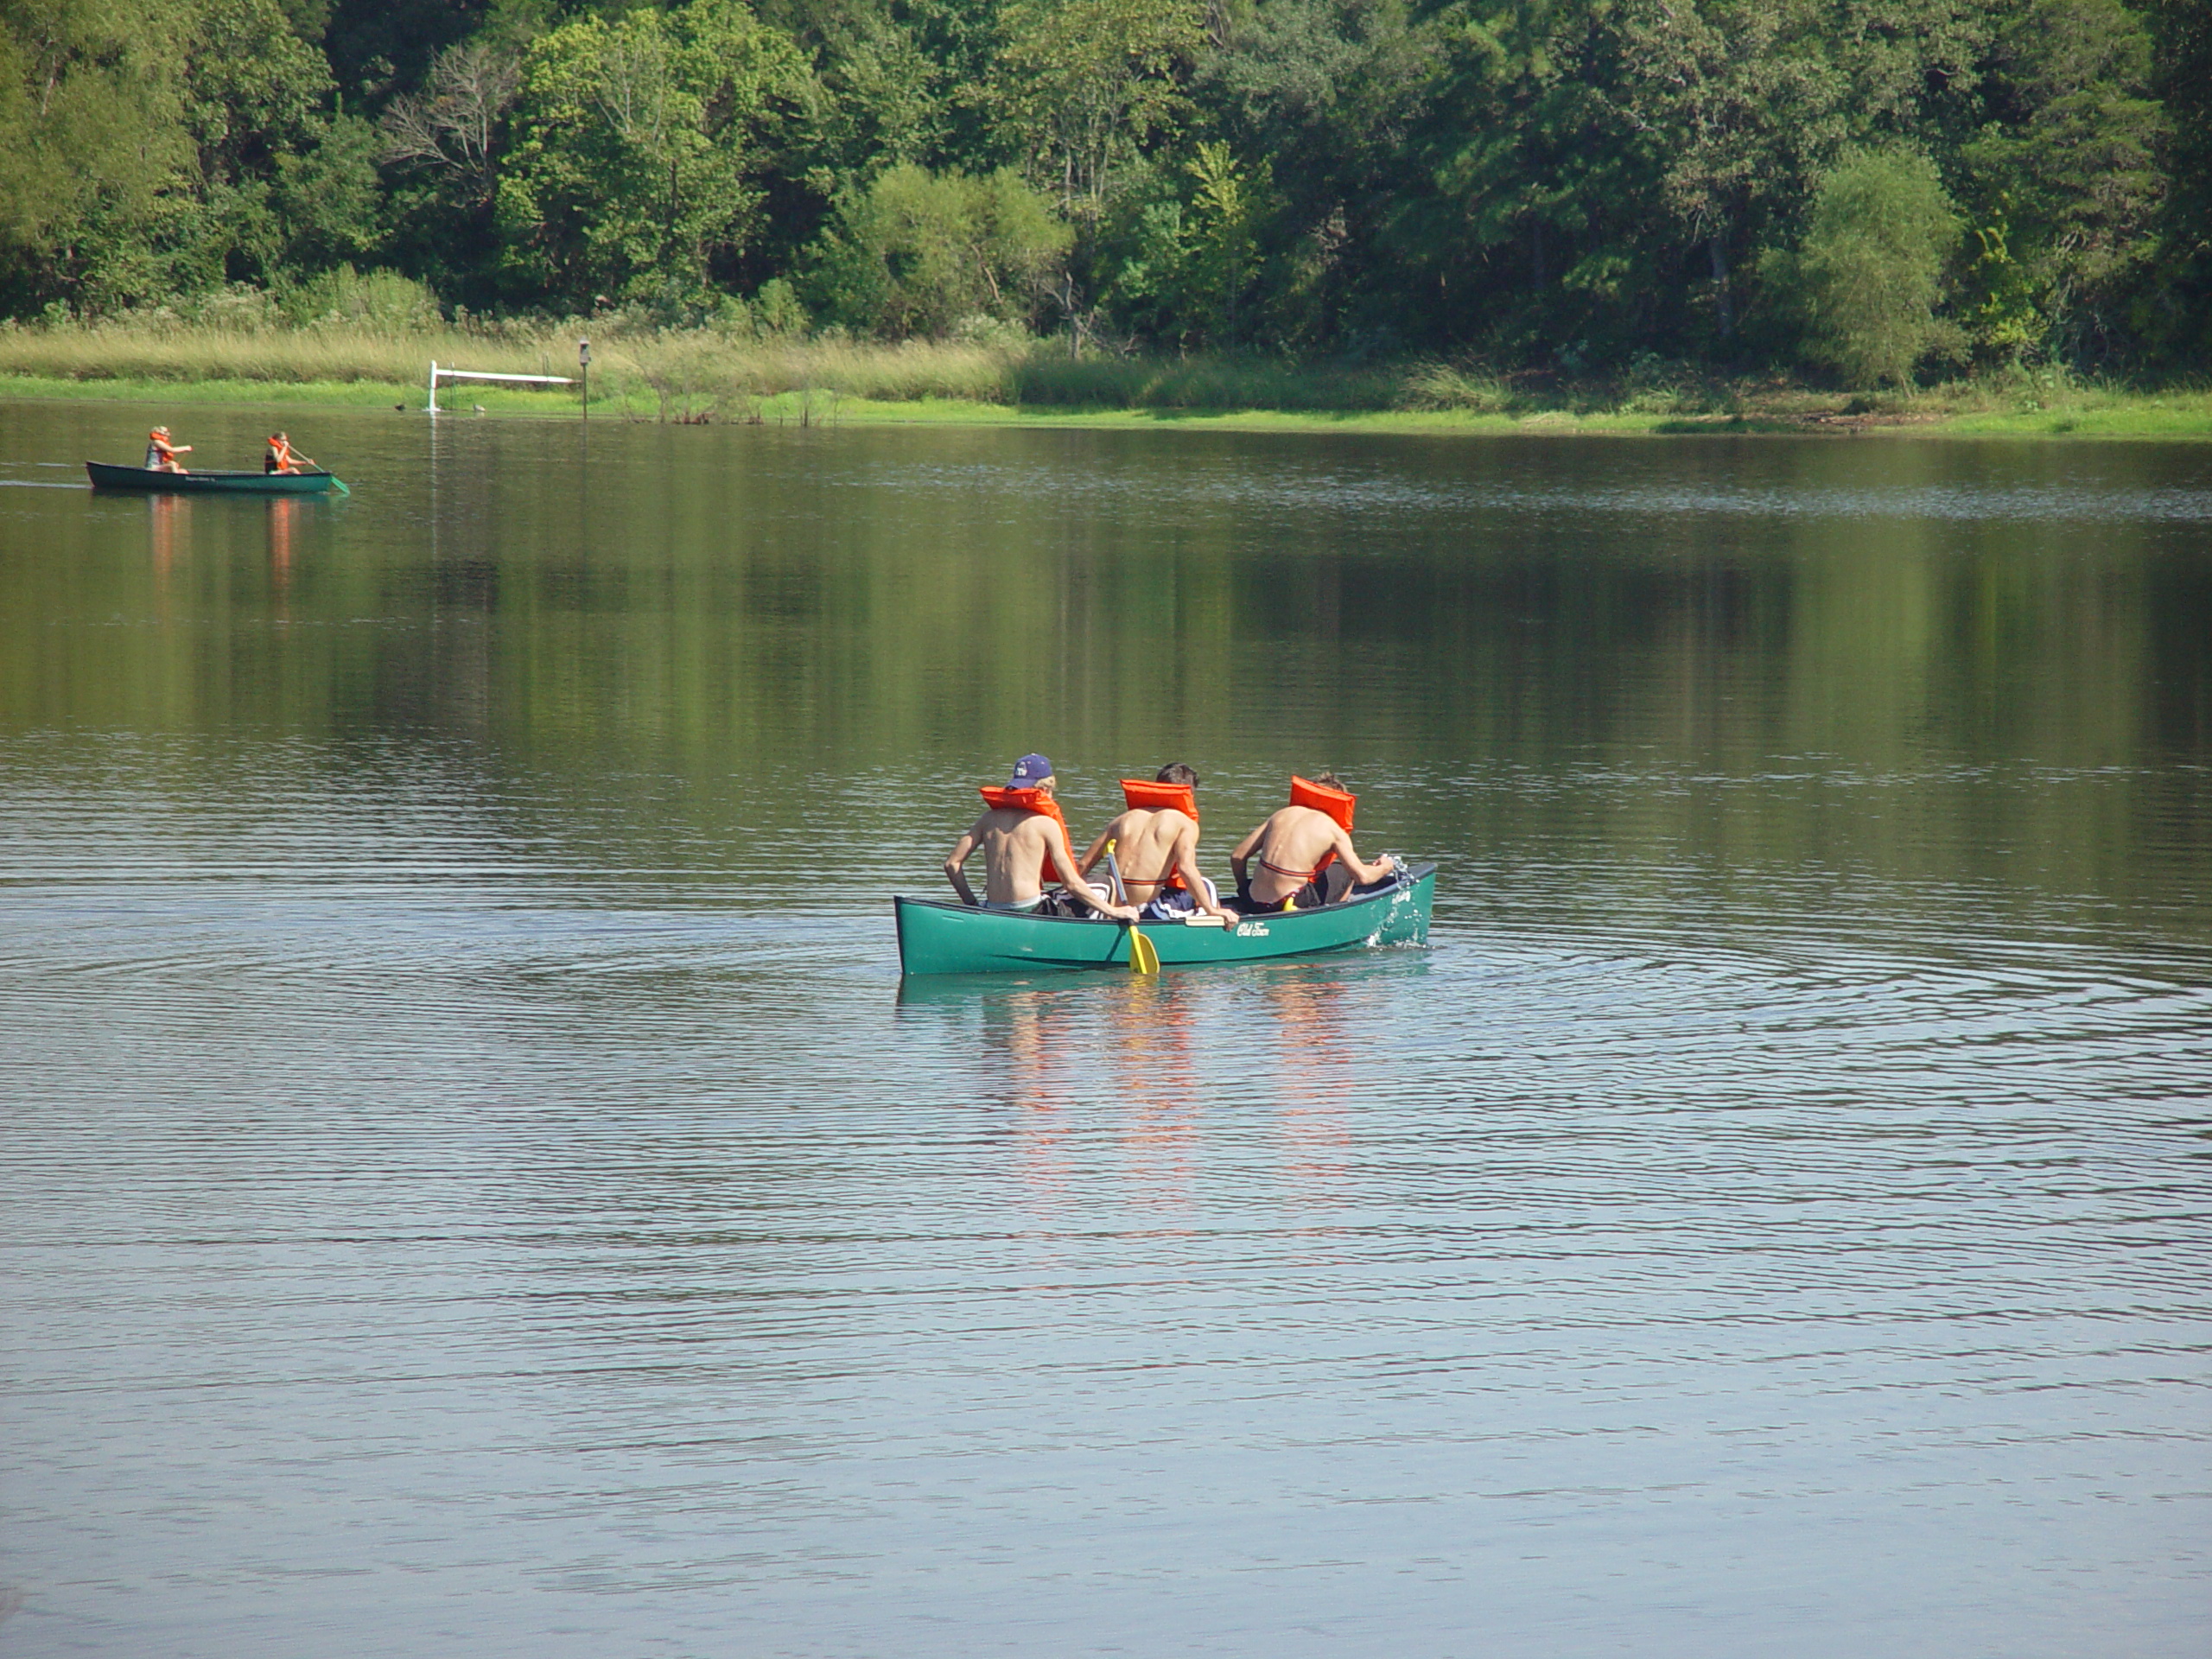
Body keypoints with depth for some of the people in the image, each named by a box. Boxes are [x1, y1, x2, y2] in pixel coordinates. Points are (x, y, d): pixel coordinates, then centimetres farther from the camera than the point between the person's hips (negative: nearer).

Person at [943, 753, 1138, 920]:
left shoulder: (990, 818, 10)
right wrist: (1113, 912, 0)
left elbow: (952, 863, 8)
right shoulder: (1046, 824, -3)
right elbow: (1071, 883, -6)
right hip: (1029, 914, -6)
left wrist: (971, 904, 17)